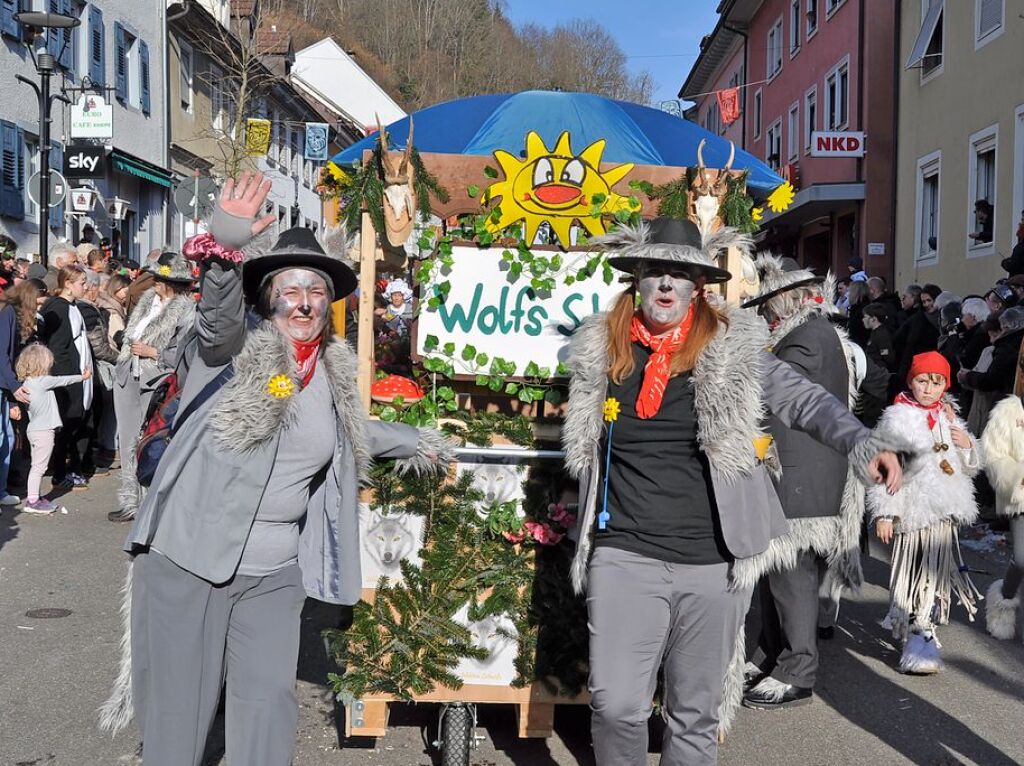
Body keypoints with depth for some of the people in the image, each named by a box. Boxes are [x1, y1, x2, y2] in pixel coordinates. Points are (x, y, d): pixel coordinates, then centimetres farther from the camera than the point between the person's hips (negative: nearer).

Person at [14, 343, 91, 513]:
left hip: (33, 428, 9)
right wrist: (83, 377, 6)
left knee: (36, 465, 17)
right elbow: (64, 380, -6)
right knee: (39, 466, -4)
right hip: (44, 431, -9)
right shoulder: (43, 381, -16)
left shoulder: (26, 383, 7)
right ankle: (32, 501, -3)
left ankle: (33, 494, 25)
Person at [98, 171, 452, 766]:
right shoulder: (237, 350, -6)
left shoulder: (334, 372, 11)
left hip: (274, 572, 5)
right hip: (188, 558, -4)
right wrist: (224, 251, -48)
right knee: (178, 712, 4)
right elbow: (218, 320, -30)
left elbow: (353, 428, 31)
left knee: (269, 708, 6)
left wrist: (416, 443, 40)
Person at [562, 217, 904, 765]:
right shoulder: (599, 349, 5)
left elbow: (803, 399, -10)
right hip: (625, 557, 1)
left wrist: (862, 444, -25)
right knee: (615, 705, -6)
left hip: (712, 562, 0)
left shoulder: (731, 349, -1)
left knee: (696, 715, 11)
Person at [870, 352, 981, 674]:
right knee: (917, 572, -10)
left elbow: (971, 467, 21)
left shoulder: (948, 418, 13)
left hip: (945, 513, 7)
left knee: (938, 571, 14)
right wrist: (883, 513, -15)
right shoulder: (898, 418, -7)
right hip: (914, 511, -7)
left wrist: (967, 445, -1)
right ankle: (918, 639, -7)